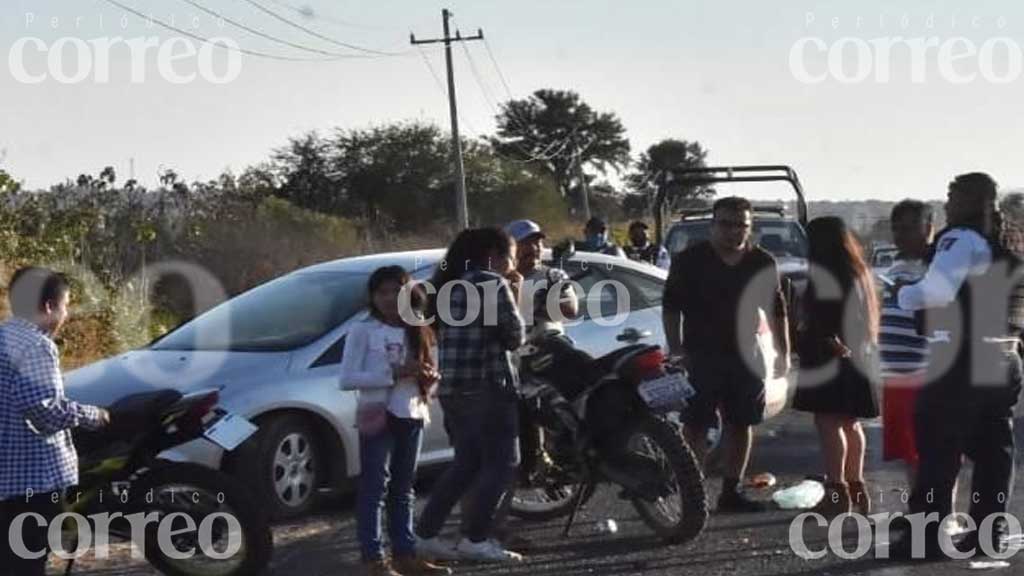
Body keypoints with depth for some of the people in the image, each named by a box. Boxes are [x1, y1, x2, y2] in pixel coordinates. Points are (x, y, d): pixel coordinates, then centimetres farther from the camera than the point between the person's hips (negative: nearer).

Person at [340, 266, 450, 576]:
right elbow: (346, 379, -13)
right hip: (378, 417, -6)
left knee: (403, 489, 11)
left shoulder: (417, 331, 13)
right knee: (374, 487, -6)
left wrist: (430, 378, -4)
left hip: (412, 416, 6)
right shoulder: (363, 330, -5)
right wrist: (393, 374, -19)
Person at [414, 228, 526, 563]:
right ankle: (475, 539, -5)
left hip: (452, 387, 8)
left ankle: (426, 535, 13)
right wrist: (514, 298, 6)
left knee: (466, 464, 16)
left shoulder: (451, 285, 17)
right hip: (488, 385, -8)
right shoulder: (494, 284, -8)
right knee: (501, 463, -1)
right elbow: (514, 338, -6)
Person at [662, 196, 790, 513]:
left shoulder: (762, 262, 7)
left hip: (744, 356, 4)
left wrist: (783, 353, 12)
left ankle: (732, 492, 19)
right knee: (697, 427, -8)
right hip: (700, 356, -4)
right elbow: (671, 307, -2)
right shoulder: (689, 260, -3)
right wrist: (675, 349, -9)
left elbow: (776, 309, 15)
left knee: (741, 425, 9)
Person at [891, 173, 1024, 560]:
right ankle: (991, 532, 13)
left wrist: (905, 295, -9)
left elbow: (937, 289, -25)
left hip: (961, 364, -8)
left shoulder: (962, 239, -12)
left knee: (938, 449, -5)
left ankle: (927, 535, -6)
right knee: (993, 450, 11)